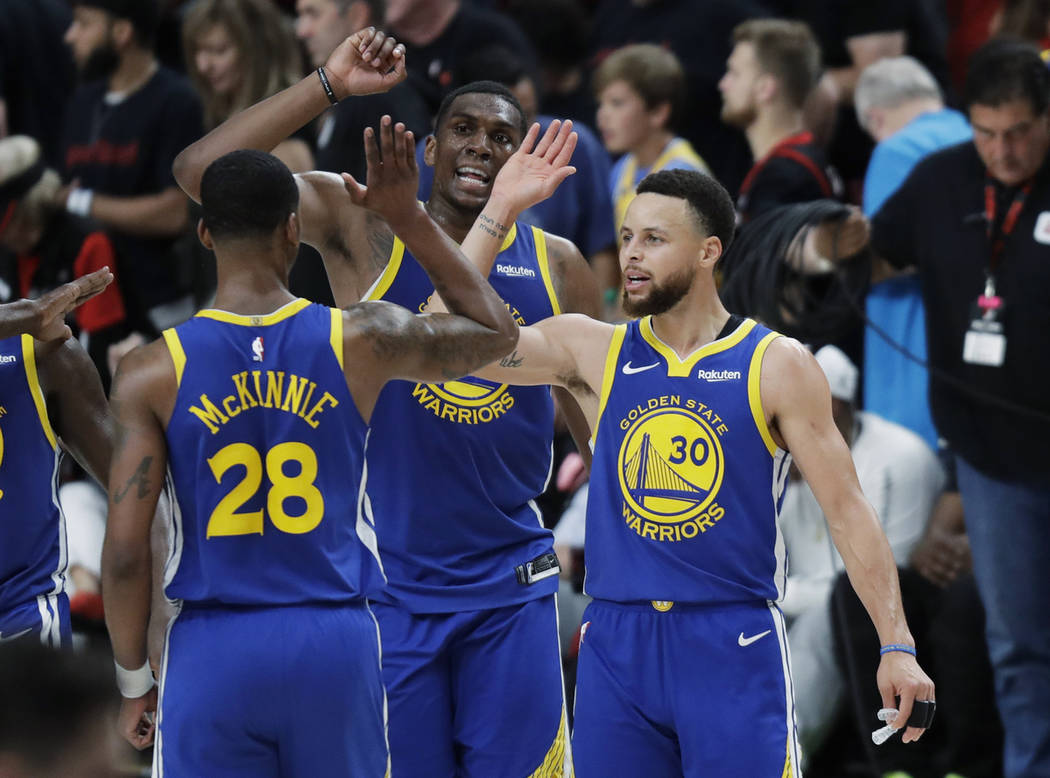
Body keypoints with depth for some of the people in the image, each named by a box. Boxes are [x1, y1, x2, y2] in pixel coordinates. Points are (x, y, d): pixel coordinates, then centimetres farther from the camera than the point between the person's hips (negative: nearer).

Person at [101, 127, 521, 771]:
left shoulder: (152, 373, -5)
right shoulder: (361, 341, -2)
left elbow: (125, 552, -6)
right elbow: (497, 331, 17)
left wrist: (134, 681, 6)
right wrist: (411, 219, 17)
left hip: (213, 649, -1)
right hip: (335, 645, 1)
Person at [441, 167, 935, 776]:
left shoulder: (776, 366, 0)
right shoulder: (593, 352, 8)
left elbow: (846, 508, -1)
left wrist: (897, 645, -9)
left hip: (735, 647, -3)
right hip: (616, 647, 3)